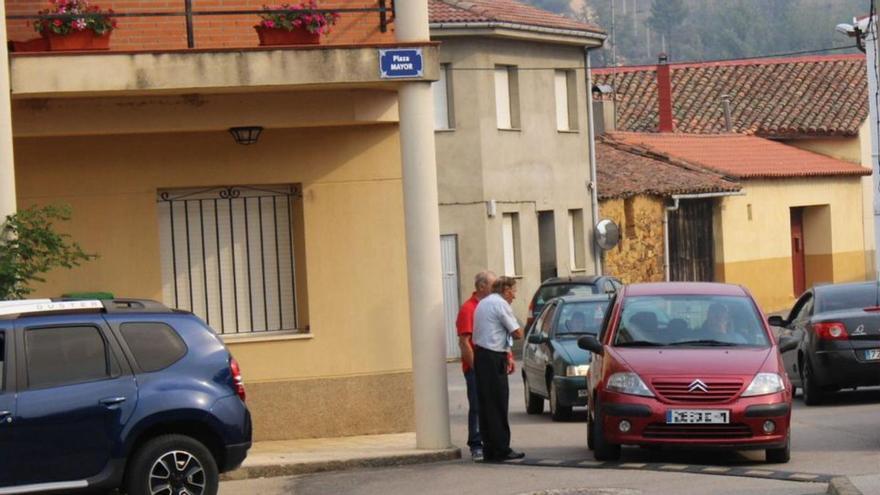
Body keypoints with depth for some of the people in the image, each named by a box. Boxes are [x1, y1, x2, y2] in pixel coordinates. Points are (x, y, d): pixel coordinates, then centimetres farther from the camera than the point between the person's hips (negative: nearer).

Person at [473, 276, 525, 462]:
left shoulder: (483, 303, 19)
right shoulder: (500, 304, -9)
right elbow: (517, 333, -9)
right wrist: (519, 329, 12)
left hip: (480, 354, 9)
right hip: (493, 358, -9)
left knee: (485, 404, 9)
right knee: (498, 405, -6)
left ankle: (489, 450, 11)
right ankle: (501, 450, -5)